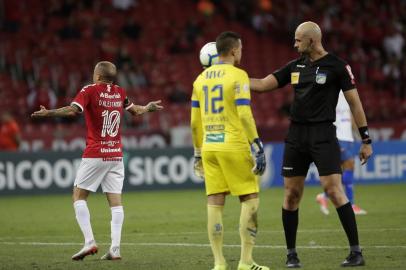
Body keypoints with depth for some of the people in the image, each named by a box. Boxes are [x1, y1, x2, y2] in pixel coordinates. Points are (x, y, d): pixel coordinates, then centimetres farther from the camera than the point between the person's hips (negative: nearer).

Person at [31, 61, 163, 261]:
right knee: (115, 200, 2)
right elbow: (134, 110, 28)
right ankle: (115, 249, -4)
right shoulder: (120, 93, 10)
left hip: (95, 155, -5)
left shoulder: (89, 91, -6)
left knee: (79, 196, 2)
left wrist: (48, 113, -23)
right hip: (116, 154, 5)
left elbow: (73, 110, -22)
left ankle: (89, 242, -11)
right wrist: (148, 108, 47)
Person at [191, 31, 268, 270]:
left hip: (209, 147, 6)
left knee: (215, 203, 5)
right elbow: (244, 116, -15)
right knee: (250, 199, 3)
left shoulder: (201, 78, 12)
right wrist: (258, 148, -13)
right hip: (233, 145, -6)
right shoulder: (238, 76, -8)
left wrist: (198, 153, 22)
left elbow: (195, 121, 14)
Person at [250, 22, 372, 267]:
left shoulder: (337, 66, -5)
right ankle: (291, 254, 14)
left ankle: (356, 252, -9)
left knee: (334, 190, -14)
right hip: (296, 136, 6)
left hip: (323, 135, -6)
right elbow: (262, 85, 16)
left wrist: (366, 140, -6)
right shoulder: (295, 66, 12)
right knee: (291, 194, 4)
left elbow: (355, 103, -4)